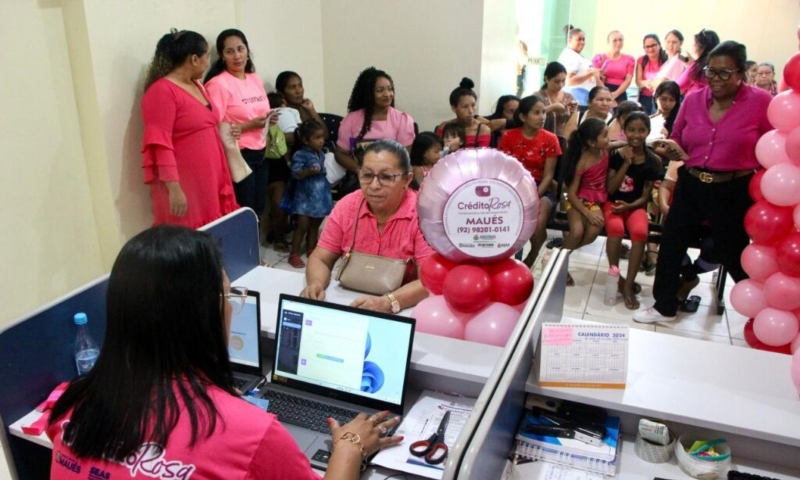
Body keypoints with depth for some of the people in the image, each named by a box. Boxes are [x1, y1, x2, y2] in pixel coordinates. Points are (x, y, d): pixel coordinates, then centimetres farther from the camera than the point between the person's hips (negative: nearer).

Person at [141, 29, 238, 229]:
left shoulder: (196, 86, 14)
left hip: (208, 180, 8)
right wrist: (174, 189, -23)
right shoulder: (162, 92, -13)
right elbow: (161, 145, -20)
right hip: (183, 186, -8)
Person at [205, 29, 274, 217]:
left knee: (259, 208, 13)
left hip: (260, 153, 7)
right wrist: (250, 125, -22)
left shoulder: (255, 79, 10)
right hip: (239, 156, -7)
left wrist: (269, 120, -2)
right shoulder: (218, 84, -12)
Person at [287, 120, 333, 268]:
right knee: (303, 225, -7)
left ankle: (311, 249, 25)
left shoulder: (321, 154, 11)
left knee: (315, 224, 13)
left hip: (320, 195, 7)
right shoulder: (300, 155, -12)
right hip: (305, 196, -7)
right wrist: (309, 171, -33)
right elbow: (295, 174, -22)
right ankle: (294, 254, 1)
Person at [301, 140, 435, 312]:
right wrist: (315, 285, -20)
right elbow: (320, 259, 2)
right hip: (349, 303, 2)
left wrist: (387, 303, -34)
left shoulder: (422, 213, -15)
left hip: (402, 312, -2)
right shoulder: (346, 206, -3)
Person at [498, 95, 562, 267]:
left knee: (538, 222, -30)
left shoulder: (550, 139, 0)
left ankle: (526, 265, -4)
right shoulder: (509, 136, 1)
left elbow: (548, 175, -3)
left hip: (539, 188, 0)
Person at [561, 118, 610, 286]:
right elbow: (571, 194, -17)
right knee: (577, 231, -31)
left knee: (594, 231, -26)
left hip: (597, 201, 4)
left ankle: (563, 250, -3)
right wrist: (588, 214, -24)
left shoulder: (606, 151, -6)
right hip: (578, 201, -4)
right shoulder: (582, 162, -19)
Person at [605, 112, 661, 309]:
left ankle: (628, 285, -22)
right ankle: (616, 277, -16)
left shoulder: (653, 161, 0)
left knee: (640, 232, -32)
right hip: (613, 202, -1)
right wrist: (626, 163, -13)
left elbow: (645, 196, 2)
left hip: (636, 206, 1)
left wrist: (629, 206, -17)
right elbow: (610, 189, -7)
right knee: (616, 228, -34)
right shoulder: (616, 155, -3)